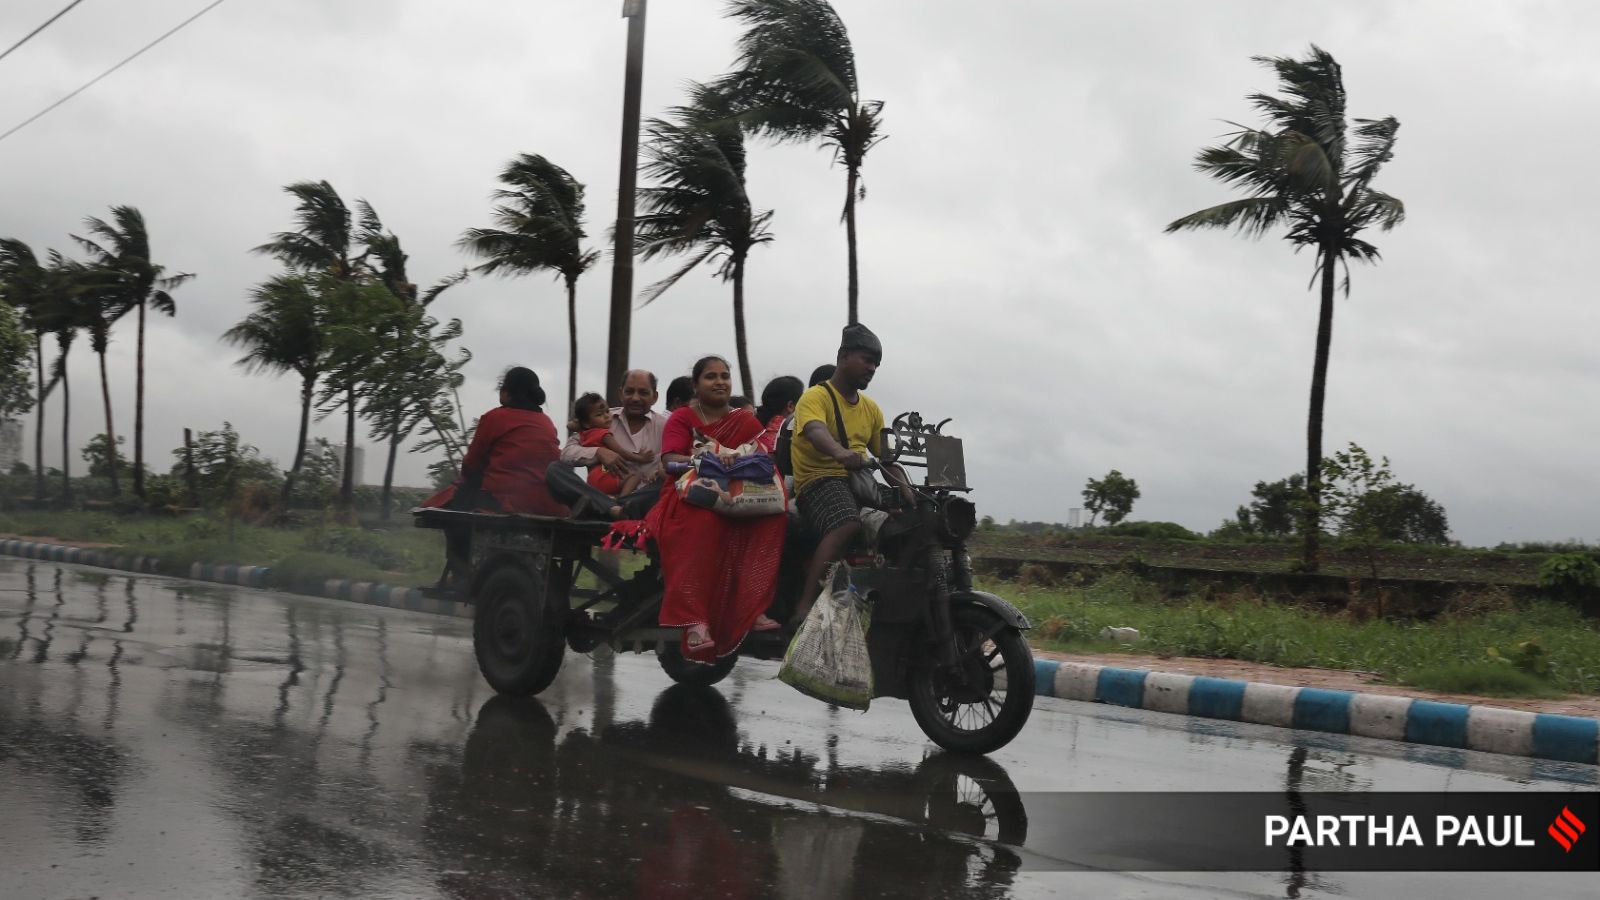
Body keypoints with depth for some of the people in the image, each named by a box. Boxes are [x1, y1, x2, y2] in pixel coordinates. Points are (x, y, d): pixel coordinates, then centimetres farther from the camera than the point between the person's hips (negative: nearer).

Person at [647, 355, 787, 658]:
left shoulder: (746, 421, 19)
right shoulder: (682, 417, 11)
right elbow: (671, 460, -5)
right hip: (690, 496, -3)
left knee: (775, 517, -28)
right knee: (703, 521, -39)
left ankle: (752, 608, -31)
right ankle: (695, 619, -45)